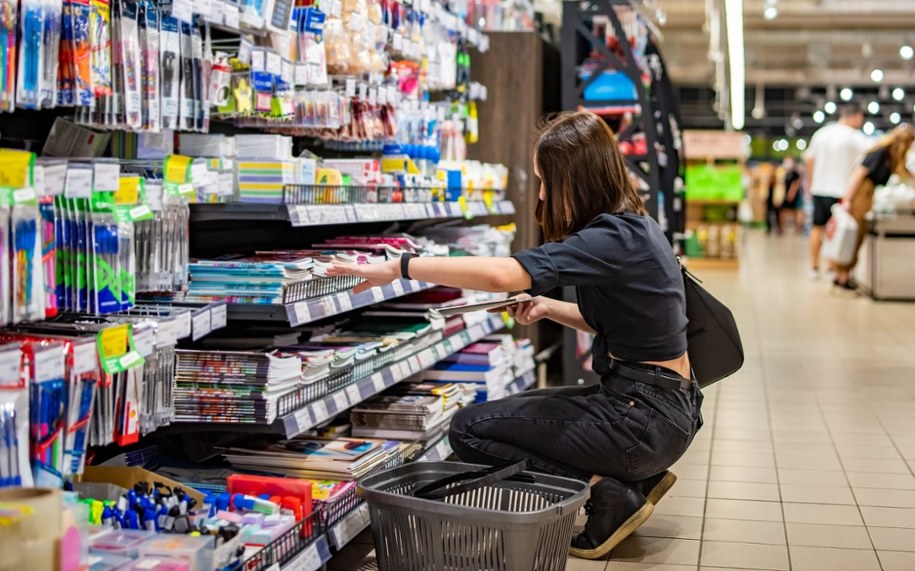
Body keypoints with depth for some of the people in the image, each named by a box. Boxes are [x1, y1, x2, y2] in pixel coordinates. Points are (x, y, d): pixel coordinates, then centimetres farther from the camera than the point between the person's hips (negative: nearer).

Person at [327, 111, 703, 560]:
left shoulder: (615, 238, -21)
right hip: (662, 405, 10)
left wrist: (397, 268, -27)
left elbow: (501, 274, -33)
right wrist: (548, 308, 6)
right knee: (512, 412, 26)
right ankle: (635, 478, 13)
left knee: (469, 429, -4)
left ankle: (606, 493, -6)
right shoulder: (634, 227, 9)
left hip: (646, 419, -10)